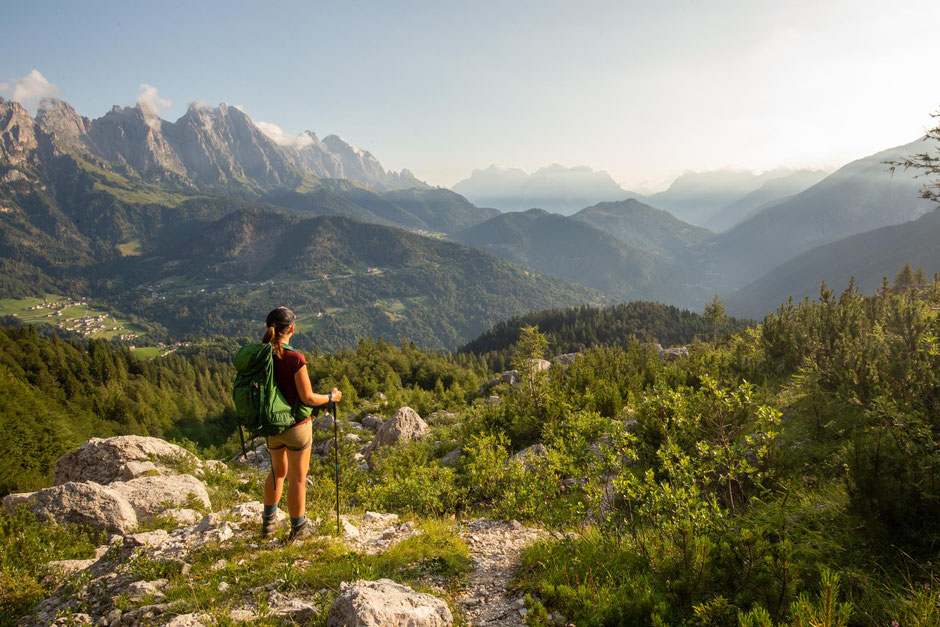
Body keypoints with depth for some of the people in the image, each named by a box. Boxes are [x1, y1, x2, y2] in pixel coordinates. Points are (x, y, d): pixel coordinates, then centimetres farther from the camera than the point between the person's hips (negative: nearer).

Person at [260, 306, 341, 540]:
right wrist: (331, 397, -2)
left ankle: (268, 521, 34)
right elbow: (308, 398, -19)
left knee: (278, 471, 26)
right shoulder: (294, 359, -23)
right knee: (297, 477, 10)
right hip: (296, 425, -6)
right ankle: (298, 528, 23)